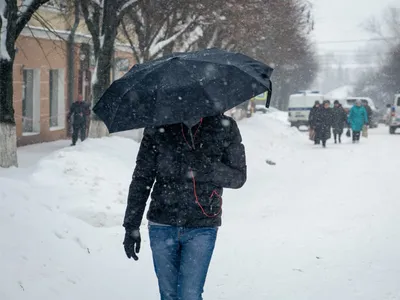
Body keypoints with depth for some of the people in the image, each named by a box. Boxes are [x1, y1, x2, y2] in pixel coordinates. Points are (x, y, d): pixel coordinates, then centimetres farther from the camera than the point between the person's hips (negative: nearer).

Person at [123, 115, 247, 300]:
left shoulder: (225, 127, -4)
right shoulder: (158, 128, -2)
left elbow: (238, 177, -1)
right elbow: (141, 179, 3)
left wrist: (206, 167, -20)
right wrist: (131, 226, 0)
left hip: (202, 228, -2)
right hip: (162, 226, 2)